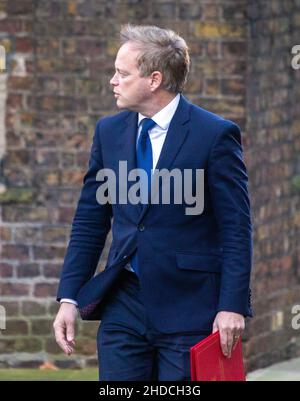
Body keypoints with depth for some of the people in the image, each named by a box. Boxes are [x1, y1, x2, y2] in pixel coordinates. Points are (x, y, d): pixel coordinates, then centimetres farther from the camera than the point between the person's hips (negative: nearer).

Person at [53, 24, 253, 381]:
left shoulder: (215, 135, -6)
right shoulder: (109, 131, 10)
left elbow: (236, 230, -6)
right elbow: (89, 223, 13)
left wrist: (232, 307, -13)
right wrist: (69, 298, 5)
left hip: (188, 308, -5)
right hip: (123, 307, 5)